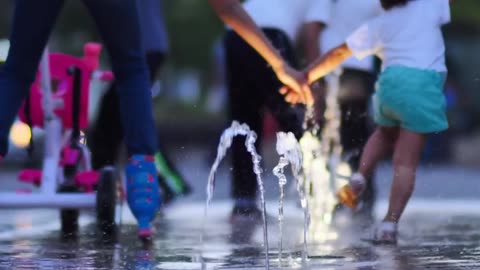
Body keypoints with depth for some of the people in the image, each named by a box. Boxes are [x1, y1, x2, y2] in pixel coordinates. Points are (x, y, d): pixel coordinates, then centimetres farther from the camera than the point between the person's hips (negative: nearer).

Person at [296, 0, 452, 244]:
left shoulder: (377, 26, 18)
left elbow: (337, 54, 19)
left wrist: (305, 78, 24)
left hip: (391, 81, 2)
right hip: (425, 84, -2)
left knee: (385, 133, 34)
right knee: (406, 163, -2)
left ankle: (360, 176, 11)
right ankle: (390, 223, -13)